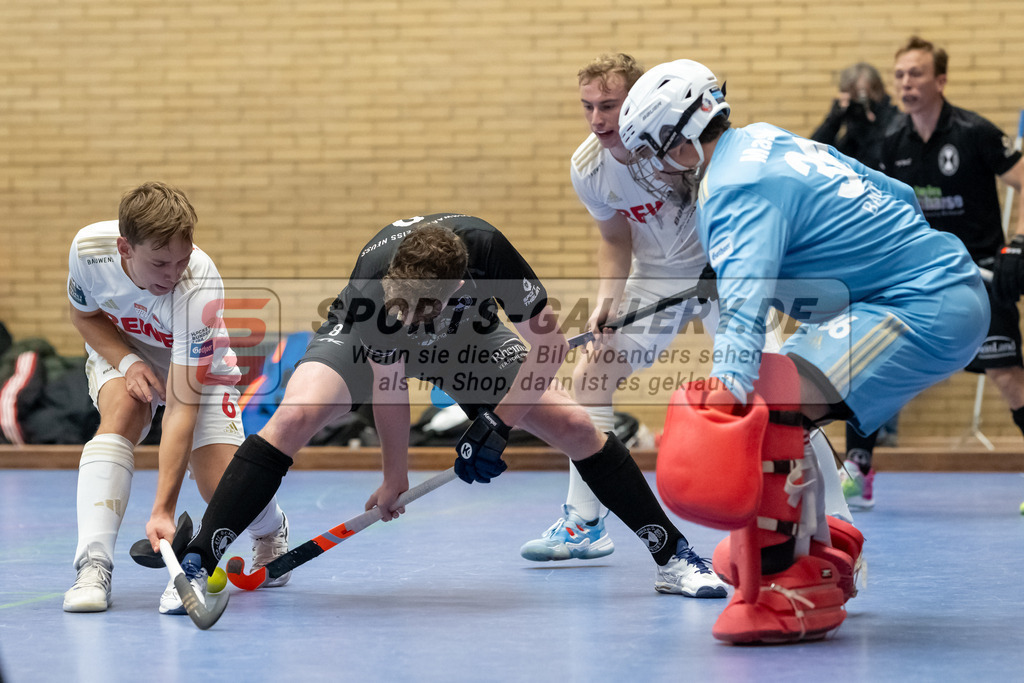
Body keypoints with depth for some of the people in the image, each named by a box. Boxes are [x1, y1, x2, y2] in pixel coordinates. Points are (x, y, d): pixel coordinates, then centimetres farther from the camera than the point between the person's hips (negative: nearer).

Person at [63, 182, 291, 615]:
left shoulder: (199, 286, -40)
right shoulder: (89, 247, -30)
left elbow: (181, 406, -42)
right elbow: (84, 315, -5)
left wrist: (163, 508, -47)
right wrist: (127, 362, -25)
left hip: (194, 367, -2)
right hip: (120, 351, 2)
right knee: (122, 410, -33)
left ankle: (271, 531, 23)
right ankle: (93, 565, -37)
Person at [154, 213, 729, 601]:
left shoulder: (486, 248, -39)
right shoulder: (373, 280, -40)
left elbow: (549, 340, -27)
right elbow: (387, 380, -25)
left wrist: (497, 425, -28)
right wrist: (396, 476, -14)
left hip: (466, 339, 2)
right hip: (363, 339, -2)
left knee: (574, 426, -10)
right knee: (296, 416, -28)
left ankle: (674, 558, 5)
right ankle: (197, 565, -23)